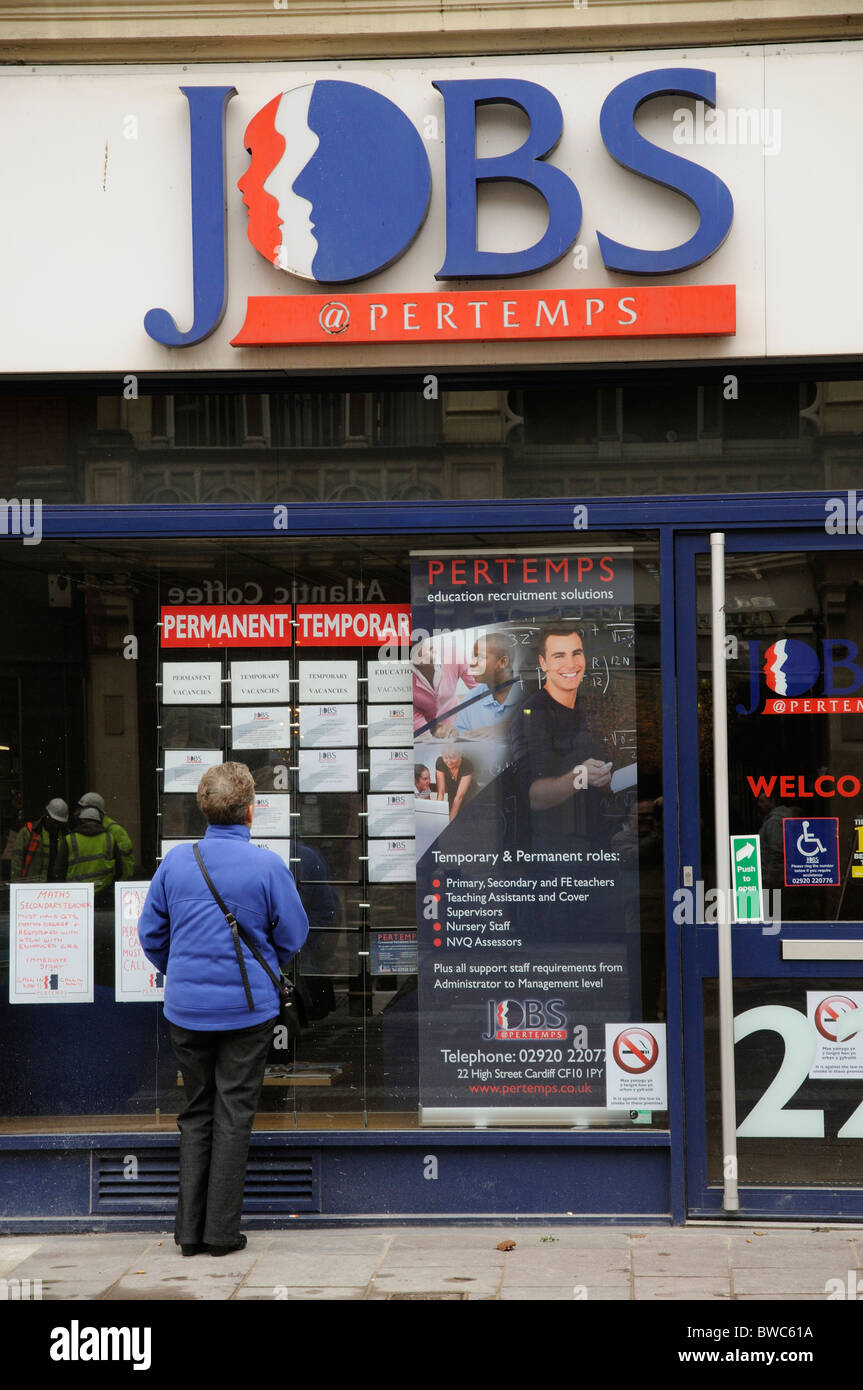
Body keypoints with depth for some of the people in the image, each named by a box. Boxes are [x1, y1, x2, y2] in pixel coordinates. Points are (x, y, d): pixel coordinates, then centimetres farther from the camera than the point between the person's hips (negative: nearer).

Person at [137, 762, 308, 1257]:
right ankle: (222, 1230, 7)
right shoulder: (268, 865, -11)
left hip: (187, 1008, 3)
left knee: (196, 1113, 14)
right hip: (247, 1007, -3)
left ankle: (190, 1228, 14)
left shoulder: (176, 861, -2)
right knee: (234, 1115, 5)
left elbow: (151, 933, 5)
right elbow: (294, 934, -3)